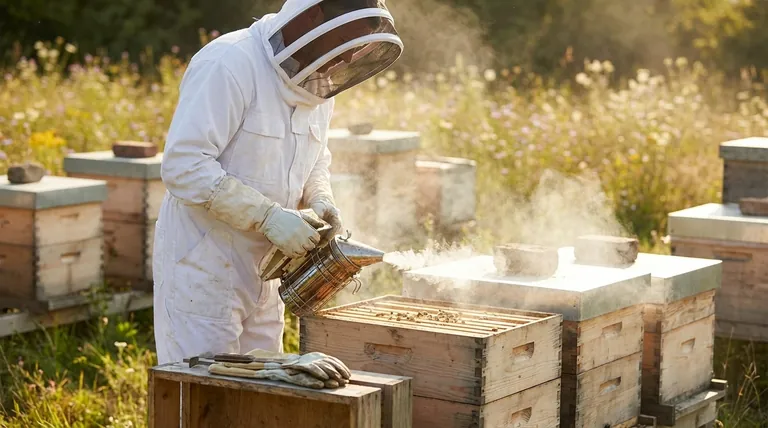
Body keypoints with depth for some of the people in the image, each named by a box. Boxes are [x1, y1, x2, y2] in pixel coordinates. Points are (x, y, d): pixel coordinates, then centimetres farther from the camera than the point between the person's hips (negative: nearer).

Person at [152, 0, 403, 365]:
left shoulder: (319, 85, 6)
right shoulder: (230, 64, -20)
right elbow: (183, 165, -25)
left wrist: (320, 201, -2)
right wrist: (268, 216, -28)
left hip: (263, 267, 8)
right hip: (203, 264, -8)